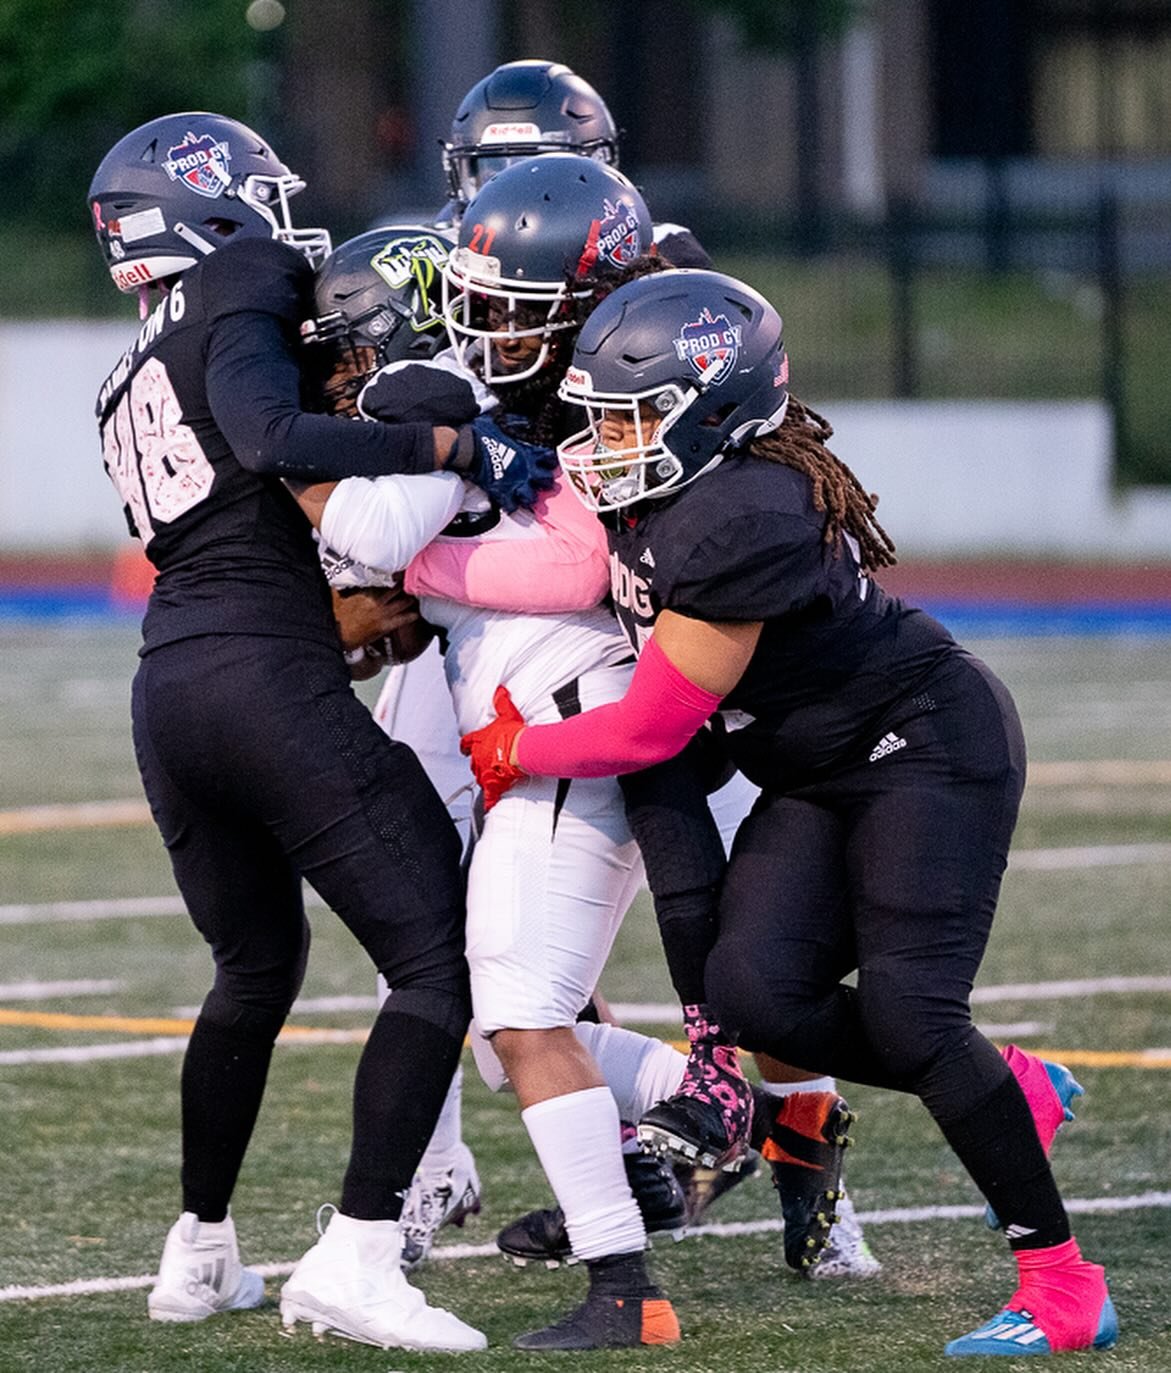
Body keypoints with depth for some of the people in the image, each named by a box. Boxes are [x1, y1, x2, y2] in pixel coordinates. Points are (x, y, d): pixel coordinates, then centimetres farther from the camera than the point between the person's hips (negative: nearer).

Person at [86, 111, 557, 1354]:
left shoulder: (129, 392, 23)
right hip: (269, 680, -8)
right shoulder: (237, 297, -2)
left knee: (256, 966, 27)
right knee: (440, 957, -5)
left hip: (166, 688, 8)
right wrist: (459, 446, -20)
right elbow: (275, 441, -20)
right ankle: (353, 1260, -15)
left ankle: (198, 1254, 32)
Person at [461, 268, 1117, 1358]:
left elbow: (653, 729, -22)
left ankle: (1064, 1288, -8)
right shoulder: (654, 492, -4)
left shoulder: (743, 522, -31)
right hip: (816, 777, 9)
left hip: (930, 744, -9)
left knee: (907, 1008, -18)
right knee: (753, 990, -11)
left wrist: (515, 752, -7)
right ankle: (1017, 1094, 10)